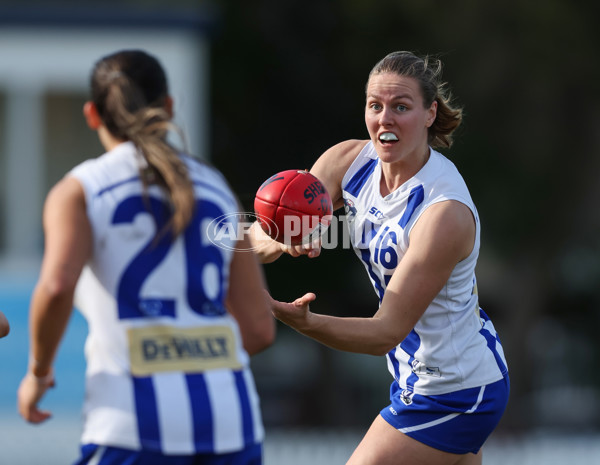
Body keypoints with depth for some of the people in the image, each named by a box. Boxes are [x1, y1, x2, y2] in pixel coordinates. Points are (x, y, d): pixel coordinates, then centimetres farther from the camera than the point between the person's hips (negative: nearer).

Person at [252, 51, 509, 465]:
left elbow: (387, 332, -29)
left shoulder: (447, 212, -29)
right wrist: (280, 240, -36)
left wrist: (302, 321, -45)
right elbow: (259, 236, -12)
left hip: (452, 395, -8)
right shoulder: (349, 162, -8)